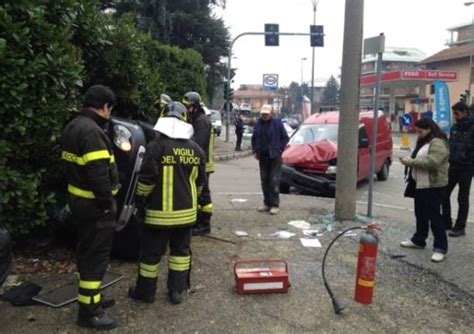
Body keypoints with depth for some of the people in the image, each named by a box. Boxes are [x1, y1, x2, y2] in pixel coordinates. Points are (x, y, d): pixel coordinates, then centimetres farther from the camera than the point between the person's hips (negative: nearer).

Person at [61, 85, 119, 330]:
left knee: (87, 252, 20)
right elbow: (98, 173, -28)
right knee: (96, 256, 0)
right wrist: (107, 203, -18)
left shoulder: (73, 126, 11)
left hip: (78, 200, 10)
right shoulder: (91, 131, -23)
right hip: (94, 204, -10)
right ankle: (89, 311, 10)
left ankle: (92, 297, 35)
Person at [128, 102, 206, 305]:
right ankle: (177, 291, 22)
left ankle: (145, 292, 23)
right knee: (181, 250, 16)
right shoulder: (195, 149, 2)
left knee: (151, 252, 10)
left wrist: (140, 201, 1)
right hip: (186, 211, 5)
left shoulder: (156, 146, -15)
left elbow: (146, 181, -14)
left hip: (160, 212, -4)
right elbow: (200, 182, 9)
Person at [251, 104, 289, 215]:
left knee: (274, 181, -5)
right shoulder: (258, 124, 8)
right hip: (262, 157, 5)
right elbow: (254, 138, 19)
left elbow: (285, 137, -1)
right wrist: (255, 151, 8)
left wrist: (279, 150, -7)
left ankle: (275, 205, 0)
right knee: (264, 180, 10)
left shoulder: (277, 123, -5)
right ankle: (267, 203, 19)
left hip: (274, 157, -5)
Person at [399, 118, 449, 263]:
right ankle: (418, 240, 31)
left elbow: (431, 162, -29)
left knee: (434, 216, -6)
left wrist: (411, 162, -22)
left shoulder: (438, 143, -17)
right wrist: (409, 160, 4)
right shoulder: (423, 142, 16)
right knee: (420, 214, 18)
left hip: (433, 186, -10)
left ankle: (440, 248, 1)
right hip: (421, 185, 10)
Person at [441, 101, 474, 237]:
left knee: (463, 199, 4)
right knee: (444, 194, 9)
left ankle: (460, 227, 14)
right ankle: (446, 222, 23)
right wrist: (448, 159, 11)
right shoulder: (455, 127, 9)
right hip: (453, 166, 6)